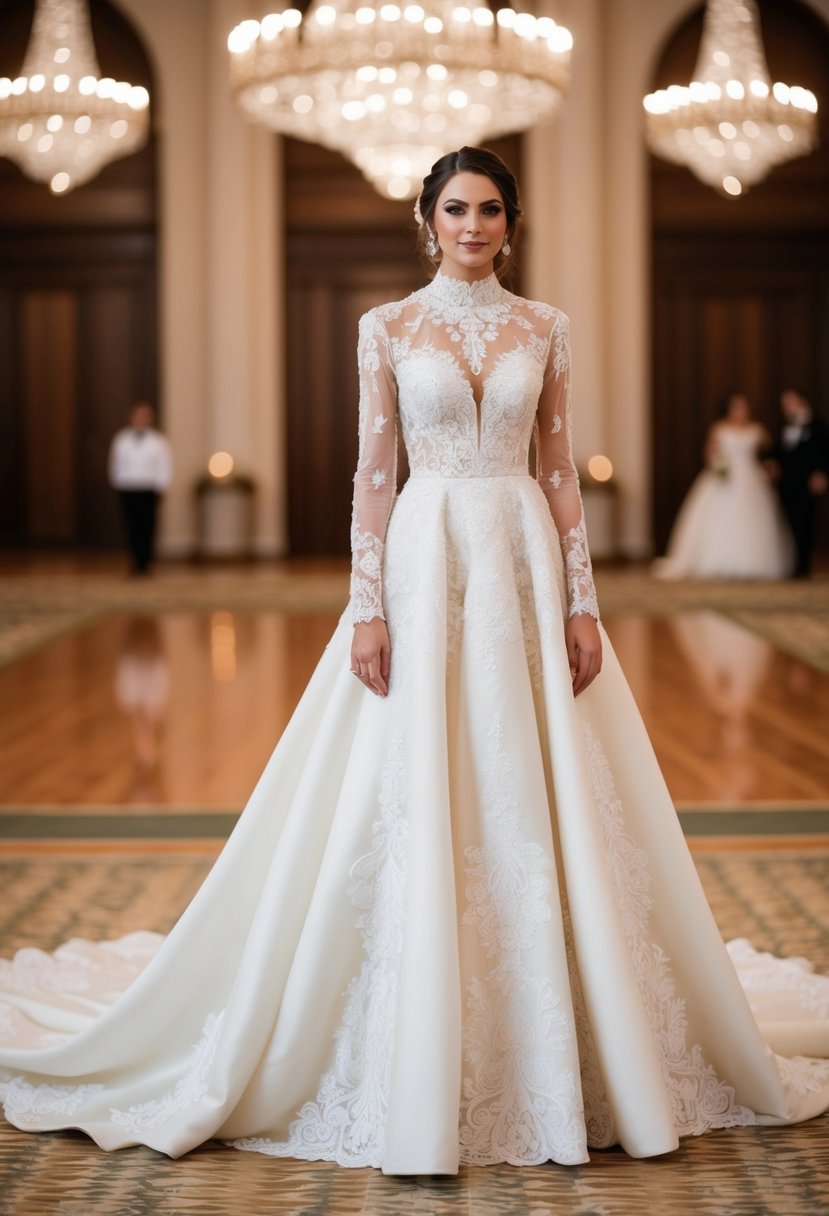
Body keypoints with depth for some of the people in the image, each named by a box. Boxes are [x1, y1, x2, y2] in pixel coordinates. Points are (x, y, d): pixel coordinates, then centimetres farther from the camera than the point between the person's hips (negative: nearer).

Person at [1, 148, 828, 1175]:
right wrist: (367, 608, -8)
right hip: (426, 561, -2)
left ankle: (549, 1056, 15)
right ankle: (421, 1071, 9)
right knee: (417, 808, -2)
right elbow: (373, 472, 0)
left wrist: (582, 599, 0)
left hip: (525, 565, 2)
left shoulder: (542, 329, 8)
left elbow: (560, 468, 7)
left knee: (538, 804, 2)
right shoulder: (389, 328, 3)